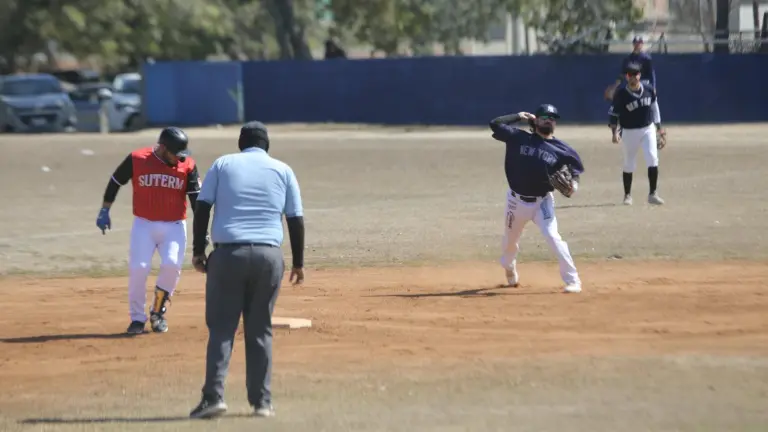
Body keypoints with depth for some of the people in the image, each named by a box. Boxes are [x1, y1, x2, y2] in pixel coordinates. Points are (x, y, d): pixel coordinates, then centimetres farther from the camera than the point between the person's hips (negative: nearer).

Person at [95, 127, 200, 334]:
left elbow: (196, 198, -6)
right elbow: (115, 181, 6)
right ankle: (137, 318, 7)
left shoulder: (187, 165, -5)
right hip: (144, 224, 0)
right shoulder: (136, 159, -7)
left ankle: (158, 313, 4)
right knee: (138, 268, -11)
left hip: (174, 226, 0)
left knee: (172, 265, -18)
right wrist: (104, 211, 4)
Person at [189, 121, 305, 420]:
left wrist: (198, 251, 5)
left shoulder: (223, 164, 10)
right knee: (260, 330, 9)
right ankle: (261, 401, 8)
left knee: (221, 327, -1)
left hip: (228, 252, -1)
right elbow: (296, 218, 10)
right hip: (269, 255, 1)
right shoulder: (282, 170, 13)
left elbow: (202, 208, 2)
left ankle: (214, 396, -14)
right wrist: (298, 262, 16)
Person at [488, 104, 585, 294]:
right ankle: (509, 269, 53)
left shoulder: (560, 149, -5)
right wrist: (519, 116, -8)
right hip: (517, 200, 2)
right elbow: (495, 124, -10)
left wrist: (574, 181, -12)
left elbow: (575, 162, 8)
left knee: (552, 236, -21)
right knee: (510, 240, 20)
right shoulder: (520, 138, -5)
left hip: (542, 201, -2)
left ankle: (572, 280, -17)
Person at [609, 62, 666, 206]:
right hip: (629, 132, -2)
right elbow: (613, 114, -6)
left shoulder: (649, 90, -1)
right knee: (629, 165, 6)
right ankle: (627, 195, 22)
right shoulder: (621, 95, -12)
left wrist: (658, 126, 17)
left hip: (648, 129, 2)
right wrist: (614, 133, -17)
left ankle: (652, 194, -9)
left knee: (653, 159, -13)